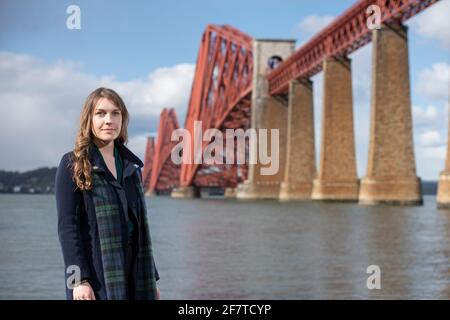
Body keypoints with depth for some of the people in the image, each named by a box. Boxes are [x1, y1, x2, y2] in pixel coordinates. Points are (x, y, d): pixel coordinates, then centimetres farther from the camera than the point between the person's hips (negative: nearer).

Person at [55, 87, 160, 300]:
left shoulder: (131, 165, 13)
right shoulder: (72, 165, -3)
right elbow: (67, 226, -8)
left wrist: (151, 279, 14)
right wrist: (79, 280, -16)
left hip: (131, 273, 5)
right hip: (96, 277, -5)